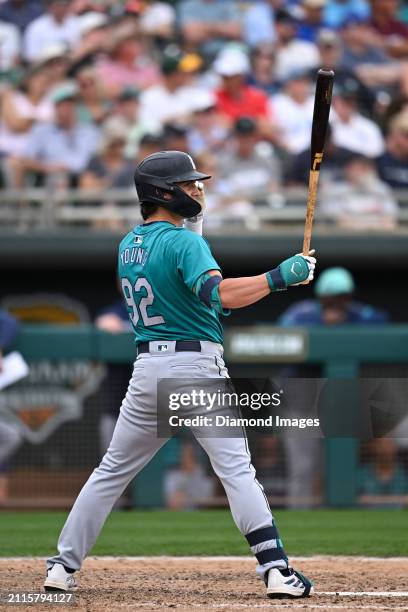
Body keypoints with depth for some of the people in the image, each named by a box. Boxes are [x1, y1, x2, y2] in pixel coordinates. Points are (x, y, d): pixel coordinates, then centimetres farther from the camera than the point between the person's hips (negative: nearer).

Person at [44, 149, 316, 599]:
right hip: (197, 366, -6)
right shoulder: (183, 241, -11)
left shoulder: (128, 245, 13)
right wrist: (278, 277, -25)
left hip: (147, 372, 6)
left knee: (112, 470, 14)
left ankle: (63, 567, 15)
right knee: (235, 468, -7)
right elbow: (218, 294, -26)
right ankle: (276, 570, -14)